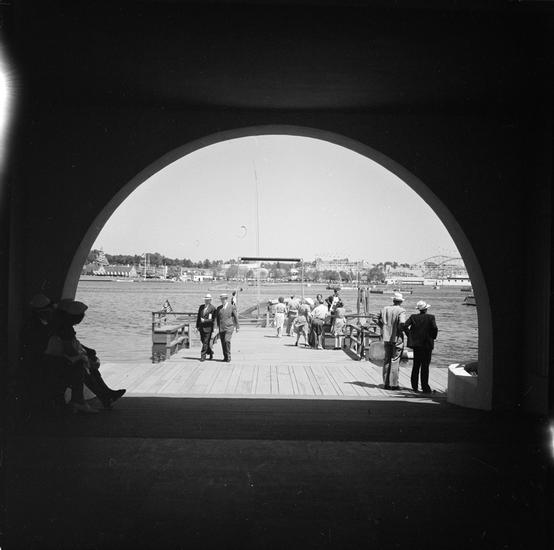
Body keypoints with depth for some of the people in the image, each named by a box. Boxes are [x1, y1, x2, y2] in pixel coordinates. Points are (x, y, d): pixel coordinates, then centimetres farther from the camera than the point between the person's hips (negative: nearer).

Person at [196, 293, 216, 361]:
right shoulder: (201, 307, 12)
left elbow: (213, 319, -10)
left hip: (208, 327, -6)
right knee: (203, 341, 12)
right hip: (201, 327, 6)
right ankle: (210, 352, 31)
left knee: (206, 342, -5)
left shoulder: (213, 308, -6)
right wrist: (197, 326, 10)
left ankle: (203, 356, -1)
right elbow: (198, 317, 15)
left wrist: (204, 320, -17)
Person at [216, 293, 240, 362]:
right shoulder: (219, 308, 13)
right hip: (221, 328, 4)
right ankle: (225, 357, 14)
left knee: (227, 341, -18)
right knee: (223, 342, 4)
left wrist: (237, 327, 4)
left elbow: (236, 317, 4)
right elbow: (217, 317, 20)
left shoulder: (232, 307, 2)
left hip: (229, 327, -4)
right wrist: (218, 325, 10)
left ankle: (228, 357, -10)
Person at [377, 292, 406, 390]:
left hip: (386, 338, 5)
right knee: (394, 361, 1)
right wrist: (399, 329, -6)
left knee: (387, 360, 13)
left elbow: (378, 321, 8)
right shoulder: (401, 310, -11)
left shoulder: (385, 309, 5)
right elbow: (402, 323, -24)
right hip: (396, 338, -5)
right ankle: (394, 384, 3)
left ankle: (386, 383, 18)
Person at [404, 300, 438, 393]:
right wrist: (433, 338, -1)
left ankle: (414, 386, 15)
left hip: (416, 343, 3)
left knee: (416, 365, 12)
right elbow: (435, 329, -17)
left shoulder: (413, 317, 2)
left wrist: (410, 335, 2)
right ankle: (425, 387, 1)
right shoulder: (431, 317, -7)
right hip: (427, 344, -3)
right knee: (425, 366, 0)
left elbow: (405, 326, -8)